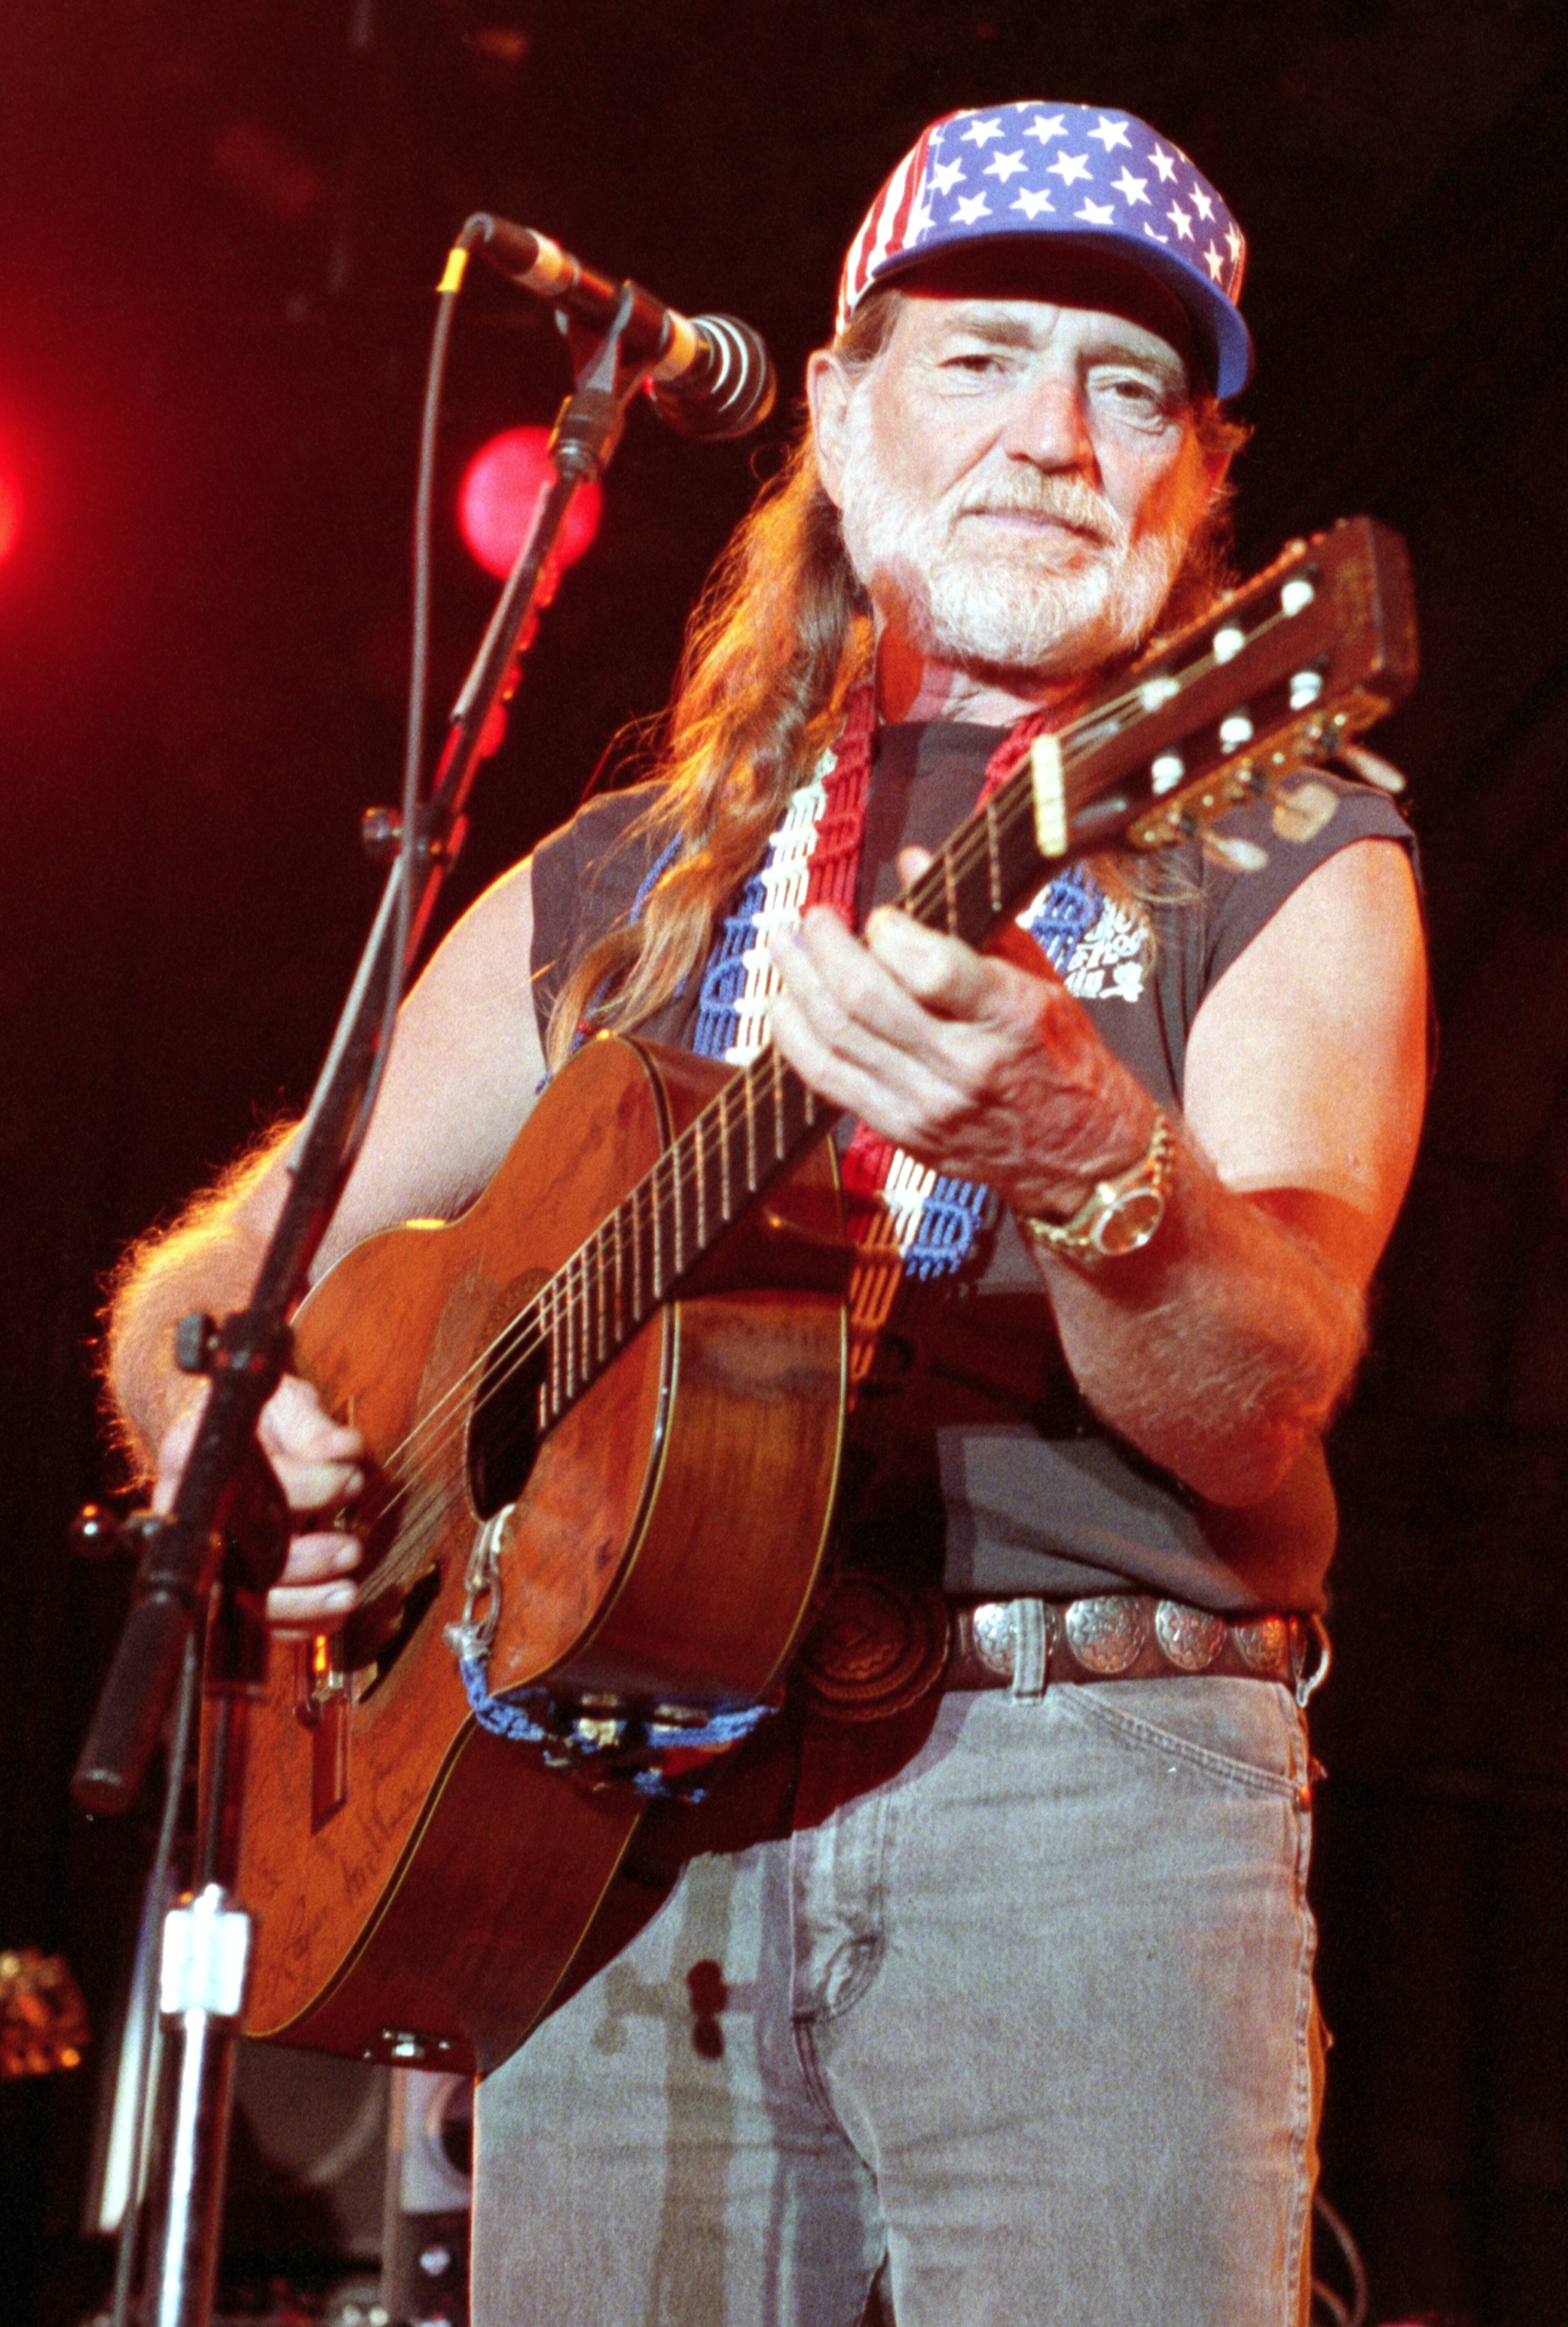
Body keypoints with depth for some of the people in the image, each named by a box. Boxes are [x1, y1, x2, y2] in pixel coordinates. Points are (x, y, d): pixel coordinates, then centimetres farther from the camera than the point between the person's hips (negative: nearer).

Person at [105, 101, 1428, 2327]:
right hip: (626, 1815, 3)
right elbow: (210, 1272, 21)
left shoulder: (1286, 866, 6)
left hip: (1090, 1769, -3)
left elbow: (1265, 1394, -11)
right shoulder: (624, 890, 17)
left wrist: (1091, 1166, -33)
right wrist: (211, 1421, -3)